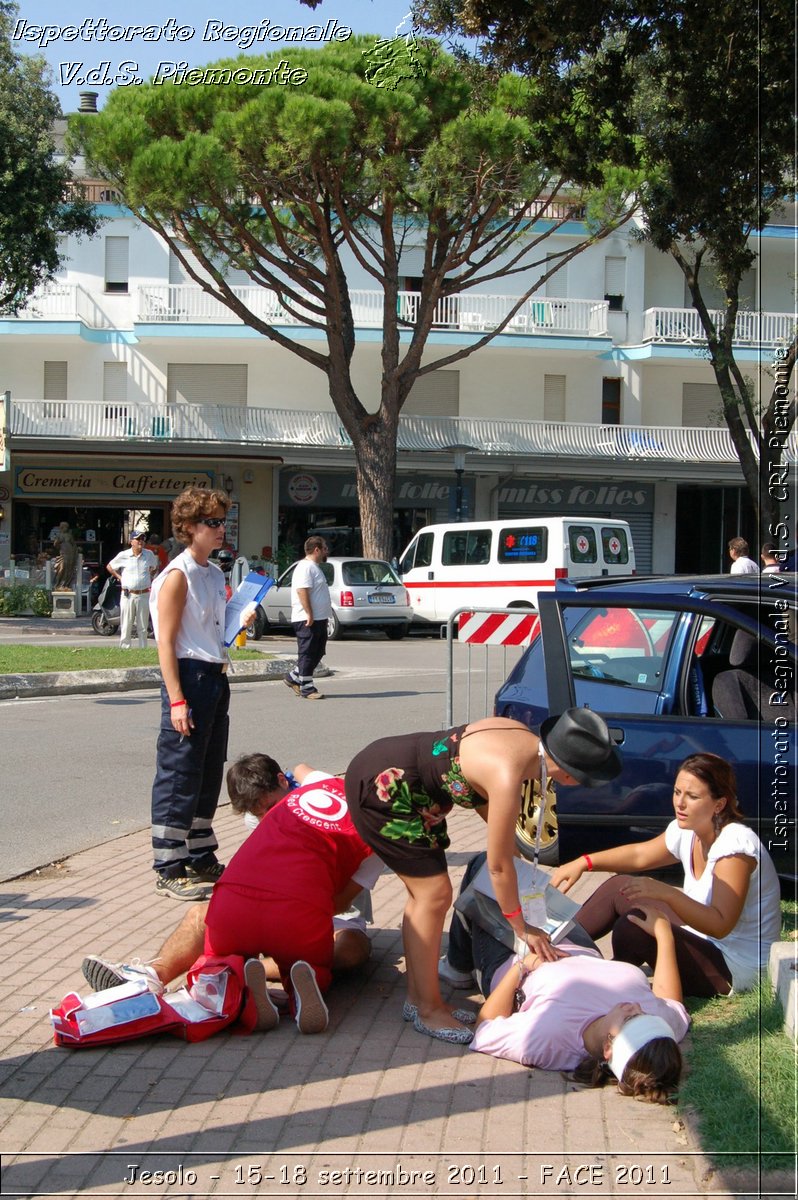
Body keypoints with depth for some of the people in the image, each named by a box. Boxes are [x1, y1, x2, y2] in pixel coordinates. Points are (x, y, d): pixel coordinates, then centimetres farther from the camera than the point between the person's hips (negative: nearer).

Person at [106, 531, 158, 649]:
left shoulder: (149, 555, 4)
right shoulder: (123, 555, -2)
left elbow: (155, 568, 24)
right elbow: (109, 567, 12)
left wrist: (151, 577, 9)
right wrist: (119, 577, 4)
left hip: (144, 594, 2)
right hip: (128, 595, -2)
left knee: (143, 626, 7)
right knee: (126, 625, 2)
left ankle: (143, 648, 14)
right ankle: (124, 647, 8)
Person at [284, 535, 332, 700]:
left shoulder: (314, 567, 20)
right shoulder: (305, 567, -14)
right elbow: (302, 591, -23)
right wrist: (309, 614, -26)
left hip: (319, 619, 11)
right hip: (308, 620, -11)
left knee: (317, 652, 14)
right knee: (307, 653, -5)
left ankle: (294, 677, 23)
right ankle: (307, 688, 0)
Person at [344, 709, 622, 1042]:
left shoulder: (523, 736, -4)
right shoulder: (508, 776, -28)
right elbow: (499, 866, -17)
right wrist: (522, 929, -5)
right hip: (381, 786, -10)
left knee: (423, 892, 14)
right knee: (434, 893, -5)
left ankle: (416, 997, 24)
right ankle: (428, 1010, 7)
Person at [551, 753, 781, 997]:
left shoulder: (736, 845, -26)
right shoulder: (686, 832, -2)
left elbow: (720, 925, -32)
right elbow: (640, 854, 14)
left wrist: (666, 893, -41)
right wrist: (584, 863, 4)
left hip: (735, 970, -9)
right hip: (705, 942, 9)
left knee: (631, 930, -26)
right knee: (619, 887, 5)